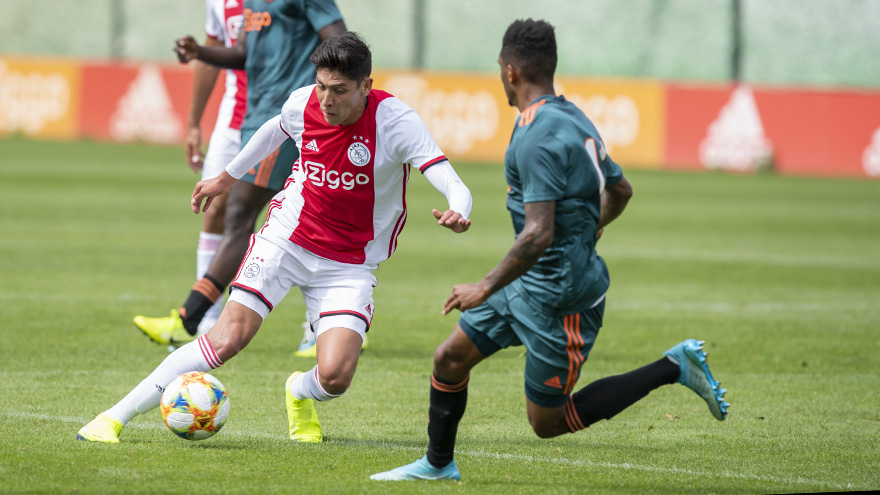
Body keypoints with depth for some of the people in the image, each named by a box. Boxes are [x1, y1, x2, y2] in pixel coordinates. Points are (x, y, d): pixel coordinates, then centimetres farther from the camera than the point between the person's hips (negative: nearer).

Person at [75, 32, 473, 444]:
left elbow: (452, 184, -29)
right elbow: (276, 130, 17)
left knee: (335, 376, -19)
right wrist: (229, 177, 29)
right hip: (286, 238, 1)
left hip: (349, 265, -1)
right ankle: (114, 418, -10)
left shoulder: (394, 121, -20)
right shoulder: (303, 103, -10)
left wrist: (457, 213, -53)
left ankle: (299, 394, 20)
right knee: (226, 340, -16)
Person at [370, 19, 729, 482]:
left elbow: (538, 235, -29)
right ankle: (438, 464, 30)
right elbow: (620, 190, 20)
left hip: (559, 296, -10)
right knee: (450, 358, 13)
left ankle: (673, 367, 1)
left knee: (546, 422, 1)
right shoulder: (572, 119, 7)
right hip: (530, 283, 10)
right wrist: (590, 230, 40)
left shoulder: (538, 137, -24)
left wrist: (486, 288, -19)